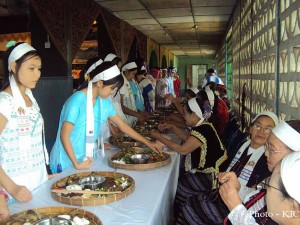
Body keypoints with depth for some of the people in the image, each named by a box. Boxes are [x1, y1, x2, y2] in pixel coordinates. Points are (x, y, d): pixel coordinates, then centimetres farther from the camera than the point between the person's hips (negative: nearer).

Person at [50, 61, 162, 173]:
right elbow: (64, 135, -19)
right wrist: (76, 164, -20)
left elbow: (122, 125, 6)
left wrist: (148, 143, 7)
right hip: (66, 163, -6)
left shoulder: (104, 102, -1)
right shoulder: (77, 101, -22)